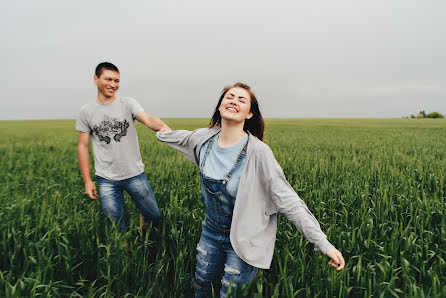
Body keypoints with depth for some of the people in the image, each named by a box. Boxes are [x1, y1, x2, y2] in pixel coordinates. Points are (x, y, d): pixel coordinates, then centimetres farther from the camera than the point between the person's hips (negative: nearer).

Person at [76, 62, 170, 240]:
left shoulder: (128, 104, -1)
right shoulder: (86, 111, 3)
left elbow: (147, 119, -21)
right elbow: (83, 147, 5)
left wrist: (162, 126, -45)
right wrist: (87, 181, 1)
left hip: (135, 174, 0)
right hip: (106, 180, 1)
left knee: (154, 217, 10)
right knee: (116, 229, 8)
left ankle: (143, 234, 41)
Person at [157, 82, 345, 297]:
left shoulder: (257, 151, -27)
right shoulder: (204, 139, -11)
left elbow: (287, 199, -25)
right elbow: (184, 137, 14)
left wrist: (323, 243, -27)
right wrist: (163, 134, 33)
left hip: (244, 240, -4)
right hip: (211, 231, 5)